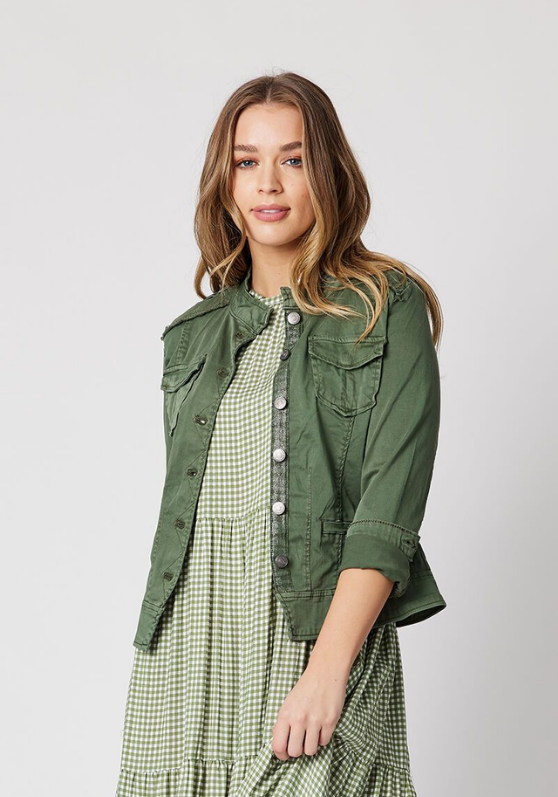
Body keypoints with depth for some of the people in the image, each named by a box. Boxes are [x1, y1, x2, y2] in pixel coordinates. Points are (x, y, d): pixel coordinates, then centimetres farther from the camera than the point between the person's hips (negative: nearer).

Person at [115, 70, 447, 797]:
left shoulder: (387, 311, -1)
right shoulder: (196, 333, 15)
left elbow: (391, 507, -10)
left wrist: (329, 668, -18)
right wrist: (165, 641, 14)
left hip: (318, 624, -4)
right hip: (186, 633, 4)